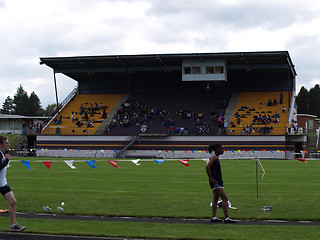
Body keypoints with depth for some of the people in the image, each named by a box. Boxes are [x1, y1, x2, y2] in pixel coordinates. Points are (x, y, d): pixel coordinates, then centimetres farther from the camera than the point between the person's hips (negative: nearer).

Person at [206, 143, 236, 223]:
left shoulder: (216, 157, 15)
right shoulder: (214, 157, -14)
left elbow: (209, 167, 27)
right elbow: (207, 167, -27)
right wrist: (211, 178, -24)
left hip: (218, 181, 10)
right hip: (215, 181, -10)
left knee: (215, 199, 11)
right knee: (225, 198, -11)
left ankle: (214, 217, 13)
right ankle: (227, 218, -11)